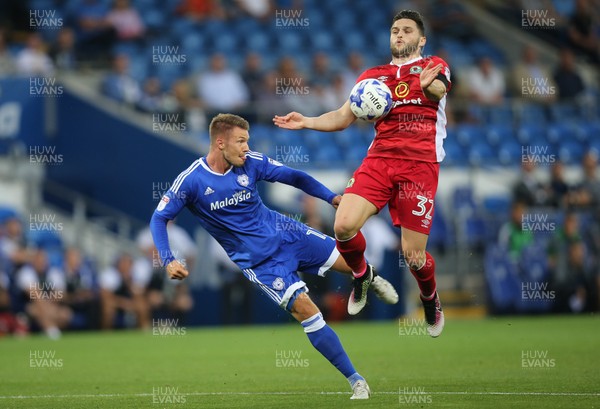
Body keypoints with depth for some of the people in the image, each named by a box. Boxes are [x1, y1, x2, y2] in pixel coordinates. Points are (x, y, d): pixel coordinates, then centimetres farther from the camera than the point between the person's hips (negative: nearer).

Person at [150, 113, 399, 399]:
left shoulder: (252, 163, -6)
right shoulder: (191, 181, -15)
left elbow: (294, 177, 4)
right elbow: (159, 218, -10)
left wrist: (332, 197, -6)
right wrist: (168, 262, -21)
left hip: (284, 233, 4)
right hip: (256, 260, -4)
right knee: (305, 310, -18)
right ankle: (355, 381, -10)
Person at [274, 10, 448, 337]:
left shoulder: (433, 65, 9)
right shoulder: (372, 75, 19)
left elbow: (439, 90, -15)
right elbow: (342, 117, 19)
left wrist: (429, 86, -39)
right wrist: (307, 122, 3)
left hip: (420, 164, -3)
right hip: (379, 160, 3)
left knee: (413, 254, -6)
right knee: (343, 225, -18)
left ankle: (430, 300, 28)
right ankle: (361, 274, 15)